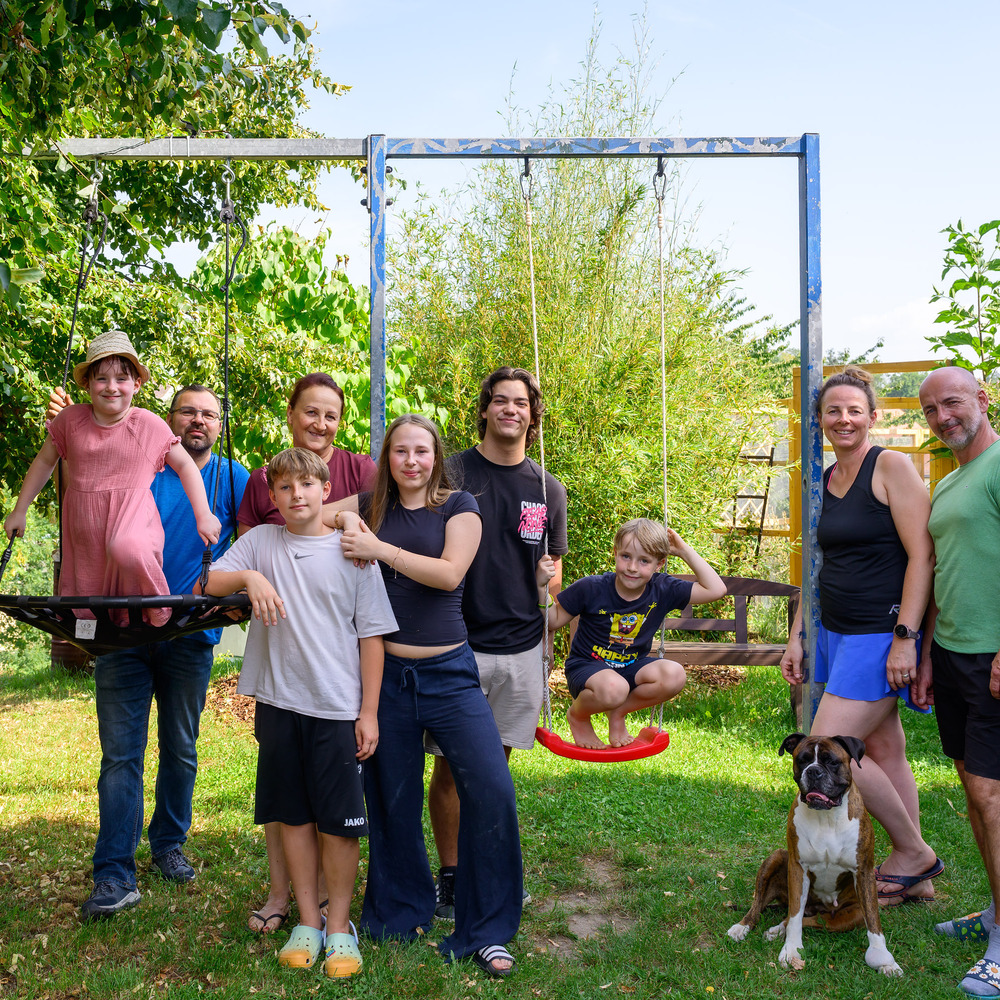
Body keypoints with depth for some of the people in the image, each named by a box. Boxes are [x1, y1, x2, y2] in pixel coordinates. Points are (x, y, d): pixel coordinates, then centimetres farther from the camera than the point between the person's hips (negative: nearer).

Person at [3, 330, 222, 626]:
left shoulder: (150, 425, -3)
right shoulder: (70, 419, 3)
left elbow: (185, 466, 7)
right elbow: (44, 461, 17)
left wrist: (203, 515, 2)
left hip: (132, 516, -3)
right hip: (84, 531, 4)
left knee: (127, 549, -38)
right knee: (82, 616, 4)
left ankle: (159, 618, -16)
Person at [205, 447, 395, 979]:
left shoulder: (352, 552, -1)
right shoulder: (260, 542, 6)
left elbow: (371, 636, 0)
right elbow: (207, 585, 0)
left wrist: (369, 711, -3)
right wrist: (249, 577, -20)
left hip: (338, 706, -2)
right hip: (279, 701, 2)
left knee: (339, 820, 2)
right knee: (293, 815, 11)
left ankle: (339, 925, 17)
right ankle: (307, 920, 24)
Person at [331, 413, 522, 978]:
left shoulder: (458, 506, 2)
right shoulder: (371, 506, 9)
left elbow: (450, 572, -12)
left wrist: (378, 548, -16)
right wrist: (346, 522, -8)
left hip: (449, 671, -2)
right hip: (387, 672, 2)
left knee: (492, 788, -11)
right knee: (393, 798, 9)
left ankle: (484, 932, 3)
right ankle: (404, 911, 31)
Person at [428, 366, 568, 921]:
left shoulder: (548, 489, 9)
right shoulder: (451, 473, -3)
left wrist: (550, 581, -6)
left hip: (521, 646, 3)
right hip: (460, 642, -3)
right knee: (452, 763, 2)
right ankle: (450, 876, 18)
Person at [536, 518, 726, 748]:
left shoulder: (662, 590, -7)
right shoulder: (591, 589, -15)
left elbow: (716, 590, -7)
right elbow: (554, 621, -5)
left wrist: (685, 551, -9)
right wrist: (542, 587, -23)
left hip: (632, 667, 4)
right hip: (587, 666, -4)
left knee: (674, 675, -27)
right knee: (613, 688, -39)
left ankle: (618, 712, 0)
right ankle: (577, 715, -1)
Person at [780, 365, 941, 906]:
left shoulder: (892, 466, -10)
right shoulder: (824, 481, 12)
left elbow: (921, 556, -15)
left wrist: (904, 637, -20)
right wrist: (797, 635, 15)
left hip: (880, 635, -7)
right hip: (835, 633, 7)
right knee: (884, 749, 12)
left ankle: (913, 852, 9)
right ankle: (914, 877, 23)